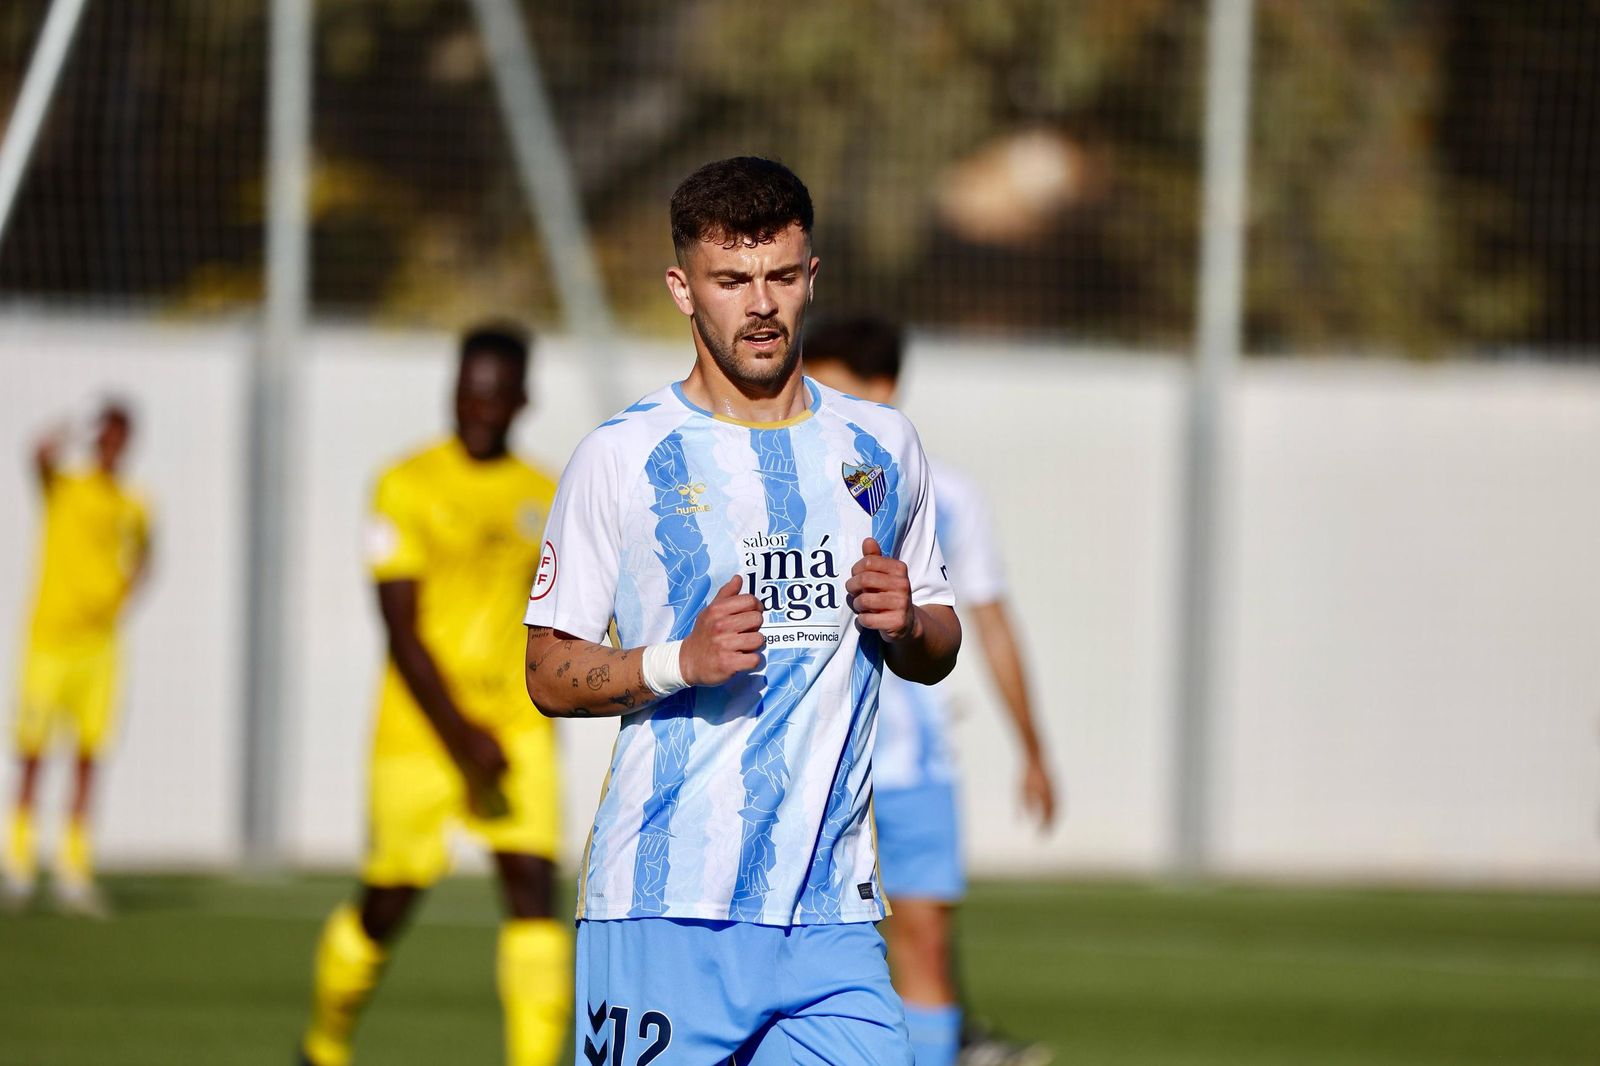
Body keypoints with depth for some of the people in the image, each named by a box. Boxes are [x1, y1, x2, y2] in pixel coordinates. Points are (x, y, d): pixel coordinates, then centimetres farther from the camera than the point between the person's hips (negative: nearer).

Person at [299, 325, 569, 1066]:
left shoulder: (542, 498, 8)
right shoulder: (407, 488, -7)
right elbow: (401, 631, -12)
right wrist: (461, 736, -19)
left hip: (515, 731, 3)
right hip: (419, 728, -3)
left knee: (532, 883, -14)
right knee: (387, 906, 5)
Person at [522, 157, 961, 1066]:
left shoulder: (882, 447, 13)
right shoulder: (623, 456, 1)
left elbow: (937, 657, 22)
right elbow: (550, 675, 1)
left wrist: (906, 622, -1)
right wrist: (680, 660, -15)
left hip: (831, 911, 3)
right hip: (663, 905, -3)